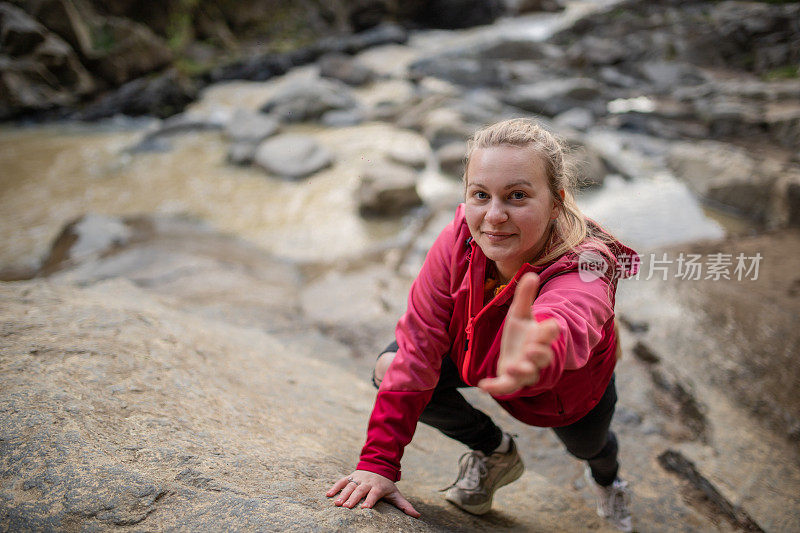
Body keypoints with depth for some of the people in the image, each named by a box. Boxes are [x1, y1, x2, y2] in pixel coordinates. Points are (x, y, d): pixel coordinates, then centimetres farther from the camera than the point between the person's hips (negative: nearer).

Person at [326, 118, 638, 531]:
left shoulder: (582, 272, -46)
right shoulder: (460, 239, -36)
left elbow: (565, 324, -71)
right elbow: (419, 346, -32)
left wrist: (535, 356, -97)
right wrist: (379, 462, -35)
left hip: (570, 385, -1)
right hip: (476, 354, 2)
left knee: (586, 445, 25)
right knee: (390, 370, -20)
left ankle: (607, 475, 71)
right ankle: (494, 453, 11)